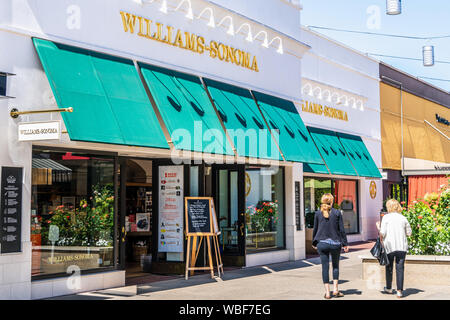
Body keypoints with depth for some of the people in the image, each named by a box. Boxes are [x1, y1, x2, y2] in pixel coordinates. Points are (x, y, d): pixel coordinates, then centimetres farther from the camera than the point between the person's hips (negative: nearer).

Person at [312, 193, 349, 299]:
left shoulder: (318, 214, -1)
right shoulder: (337, 213, -4)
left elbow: (315, 229, 6)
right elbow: (342, 230, -3)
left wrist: (314, 243, 18)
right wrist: (345, 244, 4)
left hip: (322, 243, 1)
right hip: (335, 243, 0)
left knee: (325, 267, 5)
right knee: (335, 266, 17)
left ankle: (327, 292, 5)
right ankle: (335, 290, 13)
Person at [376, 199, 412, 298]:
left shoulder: (386, 217, -5)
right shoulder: (403, 218, 4)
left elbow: (383, 233, -9)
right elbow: (409, 233, 8)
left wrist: (378, 228, 10)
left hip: (389, 246, -2)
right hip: (402, 247, 2)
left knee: (389, 267, 14)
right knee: (400, 268, 1)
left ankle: (389, 288, 26)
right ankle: (399, 291, -4)